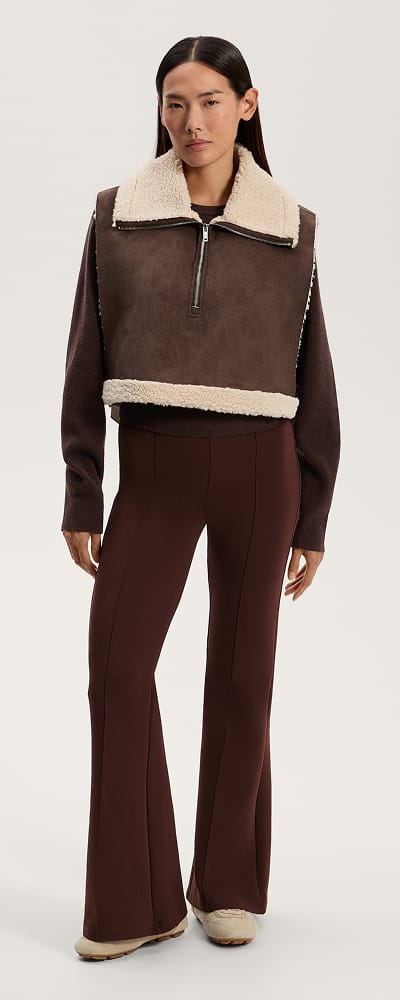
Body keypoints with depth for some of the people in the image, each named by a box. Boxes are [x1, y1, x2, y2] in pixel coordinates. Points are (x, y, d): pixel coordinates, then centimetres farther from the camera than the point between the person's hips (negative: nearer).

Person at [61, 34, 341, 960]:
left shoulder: (292, 227, 3)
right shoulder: (118, 214, 3)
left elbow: (313, 381, 6)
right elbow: (88, 364, 5)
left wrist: (313, 517, 4)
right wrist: (80, 498, 1)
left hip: (259, 467, 0)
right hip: (153, 466, 0)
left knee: (241, 675, 5)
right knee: (118, 664, -10)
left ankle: (231, 885, 20)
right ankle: (137, 900, 2)